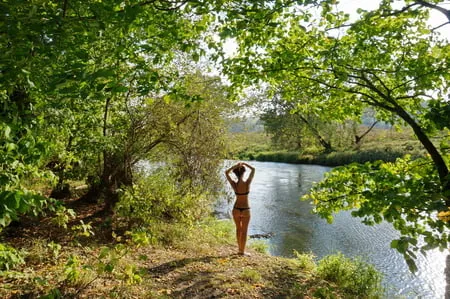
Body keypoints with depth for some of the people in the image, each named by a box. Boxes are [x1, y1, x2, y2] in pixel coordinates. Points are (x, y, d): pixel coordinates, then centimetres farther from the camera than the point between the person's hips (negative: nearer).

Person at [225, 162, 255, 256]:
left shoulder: (234, 184, -14)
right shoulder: (247, 183, -18)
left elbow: (226, 172, -3)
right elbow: (253, 169, -8)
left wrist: (235, 165, -10)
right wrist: (244, 164, -3)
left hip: (236, 209, 3)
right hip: (245, 210, -2)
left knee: (238, 229, 21)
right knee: (244, 231, 10)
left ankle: (240, 248, 30)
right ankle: (242, 251, 13)